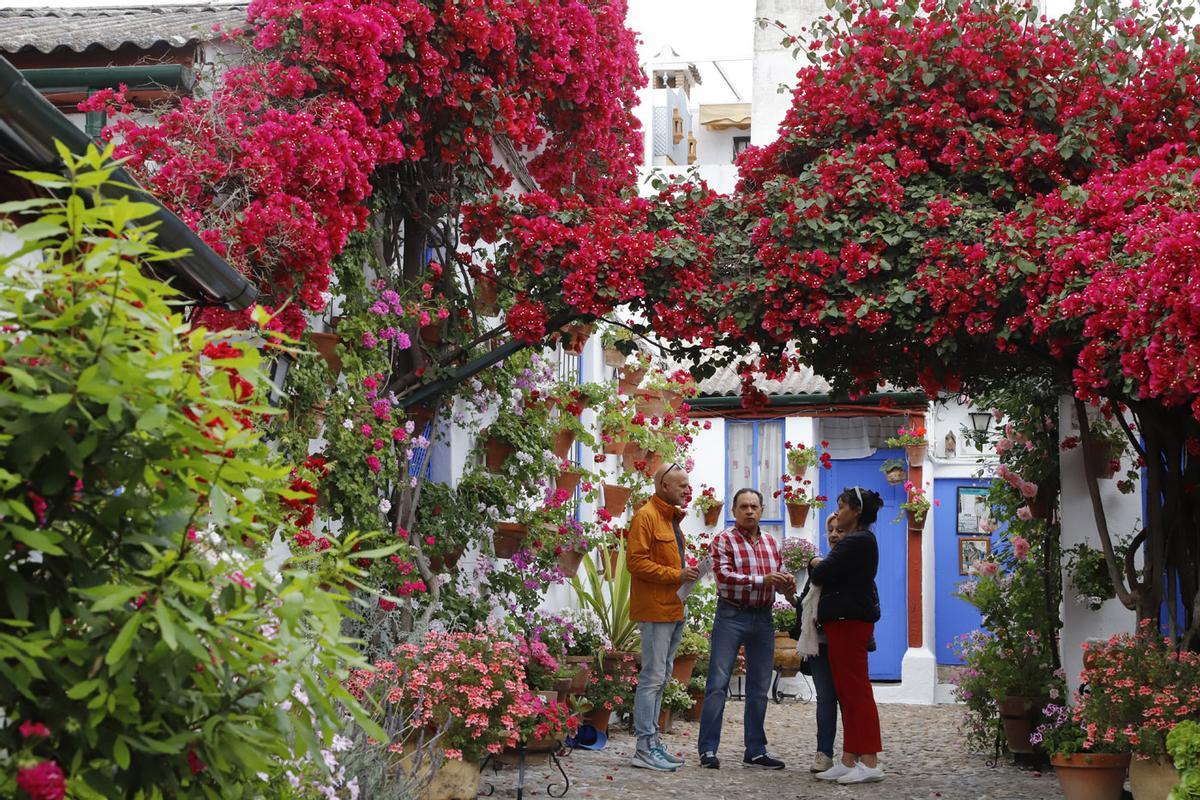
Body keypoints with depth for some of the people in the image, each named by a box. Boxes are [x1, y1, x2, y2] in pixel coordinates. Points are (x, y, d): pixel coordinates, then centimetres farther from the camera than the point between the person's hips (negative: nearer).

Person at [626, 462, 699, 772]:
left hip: (673, 609, 10)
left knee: (660, 679, 13)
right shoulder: (646, 517, -11)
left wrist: (686, 573, 9)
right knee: (653, 678, -8)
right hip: (655, 610, -10)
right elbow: (636, 561, -18)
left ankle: (652, 743, 19)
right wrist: (676, 575, -19)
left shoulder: (672, 518, 20)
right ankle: (646, 748, -5)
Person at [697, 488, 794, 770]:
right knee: (718, 682, -6)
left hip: (764, 618, 6)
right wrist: (761, 580, -25)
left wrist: (786, 582, -2)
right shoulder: (724, 540, -4)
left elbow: (777, 578, 22)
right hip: (732, 616, -6)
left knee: (759, 687, 9)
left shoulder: (770, 542, 14)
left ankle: (755, 751, 17)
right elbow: (724, 576, -16)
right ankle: (708, 749, -2)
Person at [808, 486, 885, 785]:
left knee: (855, 691, -9)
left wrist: (815, 564, 4)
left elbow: (822, 575, -16)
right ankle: (850, 760, 13)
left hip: (848, 622, -11)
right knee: (848, 693, 10)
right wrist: (821, 566, 5)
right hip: (847, 621, 11)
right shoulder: (860, 540, 19)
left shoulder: (856, 542, -15)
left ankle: (870, 762, -9)